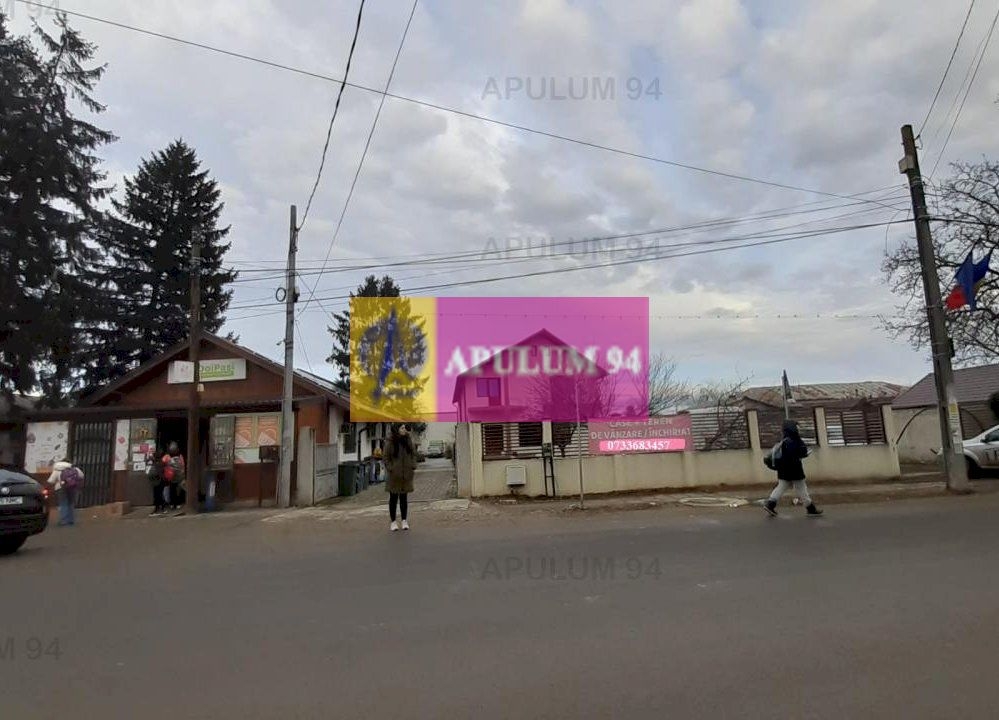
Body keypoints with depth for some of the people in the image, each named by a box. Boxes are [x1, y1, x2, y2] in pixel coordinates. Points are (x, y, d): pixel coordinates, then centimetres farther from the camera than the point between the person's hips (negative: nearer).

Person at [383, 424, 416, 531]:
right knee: (393, 497, 6)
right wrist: (390, 469, -12)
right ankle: (393, 522, 14)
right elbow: (385, 457, -4)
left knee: (404, 497, 10)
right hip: (394, 474, -3)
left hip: (406, 474, 3)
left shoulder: (408, 439, 2)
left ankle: (404, 521, 17)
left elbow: (413, 453, 11)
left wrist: (413, 467, 1)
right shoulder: (390, 442, -9)